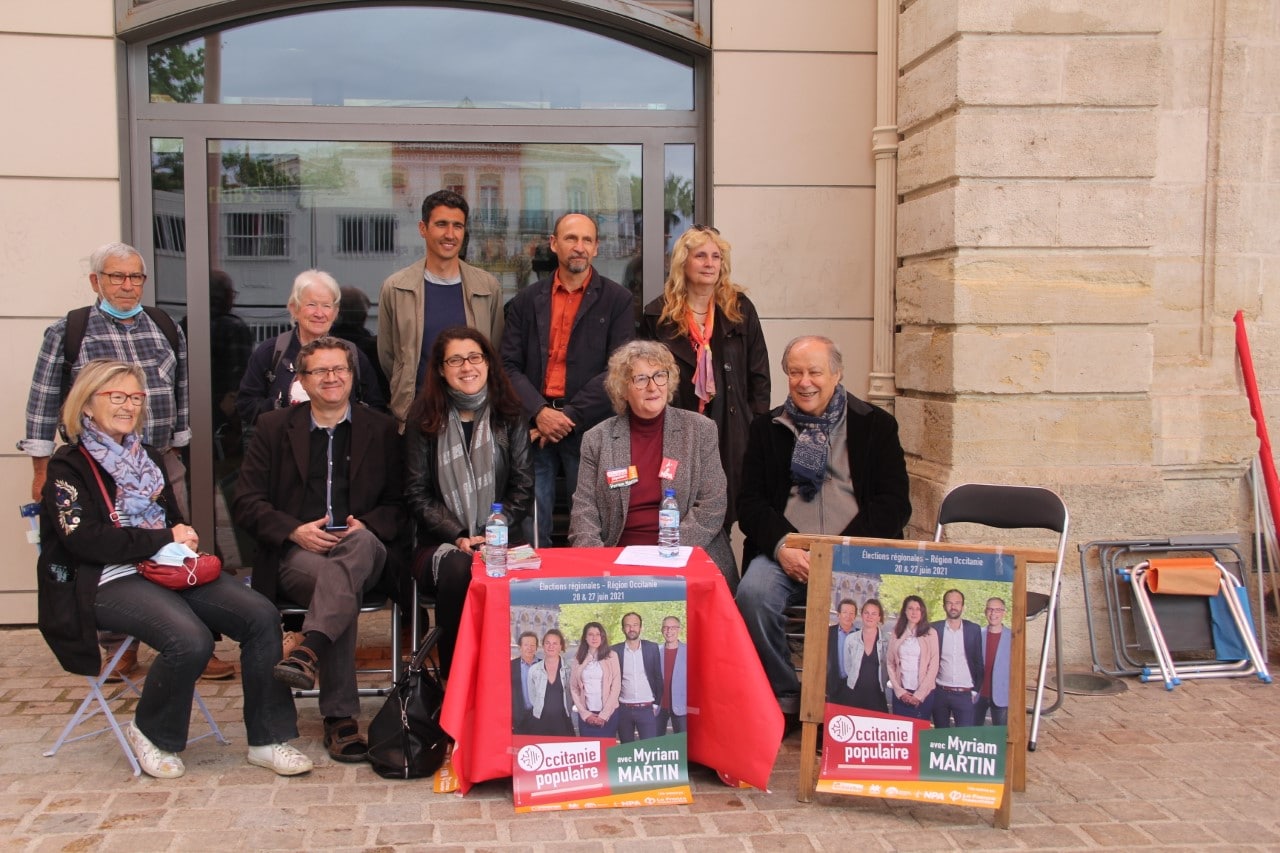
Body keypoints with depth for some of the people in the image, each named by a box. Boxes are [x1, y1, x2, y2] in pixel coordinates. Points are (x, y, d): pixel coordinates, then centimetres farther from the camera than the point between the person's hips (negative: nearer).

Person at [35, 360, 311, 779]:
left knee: (262, 616, -17)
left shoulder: (148, 459, 22)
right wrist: (164, 539, -10)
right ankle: (151, 733, -3)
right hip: (110, 581, -6)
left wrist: (185, 542, 0)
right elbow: (84, 539, -12)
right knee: (191, 640, -33)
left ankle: (267, 739, -9)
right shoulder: (68, 466, 1)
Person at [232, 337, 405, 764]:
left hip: (362, 549, 1)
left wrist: (366, 526, -11)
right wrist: (295, 531, -11)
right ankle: (340, 716, -33)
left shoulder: (381, 430, 15)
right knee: (340, 585, -35)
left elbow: (400, 503, 11)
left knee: (361, 544, -37)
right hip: (296, 553, -1)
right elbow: (246, 503, 7)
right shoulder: (273, 428, 14)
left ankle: (310, 648, -52)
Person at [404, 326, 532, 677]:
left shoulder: (509, 416, 10)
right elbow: (417, 494, 2)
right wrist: (458, 538, -12)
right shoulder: (424, 420, 7)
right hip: (440, 543, 0)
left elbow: (522, 487, 6)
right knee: (457, 568, -35)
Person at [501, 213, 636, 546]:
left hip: (588, 429, -2)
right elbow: (509, 366, 7)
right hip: (535, 428, 2)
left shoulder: (616, 300, 5)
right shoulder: (526, 301, 13)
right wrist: (539, 412, -10)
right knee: (532, 535, 2)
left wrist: (569, 416, -10)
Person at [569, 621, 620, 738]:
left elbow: (616, 687, -4)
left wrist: (603, 715, -8)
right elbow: (573, 688, 5)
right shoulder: (578, 658, 5)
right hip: (586, 715, 2)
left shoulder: (611, 656, 0)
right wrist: (585, 713, -4)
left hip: (608, 714, -2)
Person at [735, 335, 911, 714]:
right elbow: (750, 501, 10)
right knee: (752, 593, -30)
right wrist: (781, 545, -11)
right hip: (786, 551, 1)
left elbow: (894, 503, 3)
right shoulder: (766, 428, 16)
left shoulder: (876, 425, 11)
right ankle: (784, 699, -9)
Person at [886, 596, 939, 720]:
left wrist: (919, 694, -9)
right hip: (901, 694, 2)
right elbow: (890, 663, 6)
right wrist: (899, 691, -5)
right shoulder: (896, 634, 7)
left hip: (924, 693, -2)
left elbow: (933, 666, -4)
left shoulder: (930, 633, 0)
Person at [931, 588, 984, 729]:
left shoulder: (974, 629, 2)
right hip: (940, 693, 1)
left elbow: (979, 662, 6)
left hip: (965, 694, -1)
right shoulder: (934, 629, 1)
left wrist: (976, 690, 2)